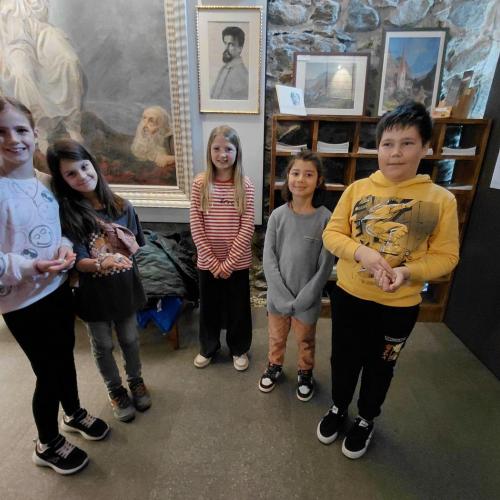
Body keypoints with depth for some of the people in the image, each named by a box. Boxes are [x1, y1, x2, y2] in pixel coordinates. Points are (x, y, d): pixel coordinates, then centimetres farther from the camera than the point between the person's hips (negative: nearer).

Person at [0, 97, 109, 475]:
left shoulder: (47, 182, 1)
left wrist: (66, 248, -9)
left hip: (59, 288, 6)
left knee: (65, 357, 23)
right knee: (49, 371, 10)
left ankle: (74, 413, 51)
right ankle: (47, 445, 39)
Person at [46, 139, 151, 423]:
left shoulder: (122, 206, -6)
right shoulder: (65, 214, -14)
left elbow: (135, 244, 7)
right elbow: (78, 261, -17)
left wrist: (123, 256, -9)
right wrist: (102, 263, -35)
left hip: (125, 286, 2)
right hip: (94, 292, -2)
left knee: (130, 339, 19)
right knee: (103, 346, 18)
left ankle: (136, 381, 46)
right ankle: (116, 391, 42)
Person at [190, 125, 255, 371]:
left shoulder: (245, 185, -7)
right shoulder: (200, 183, -5)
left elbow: (247, 228, -9)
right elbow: (195, 225, -6)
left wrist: (229, 262, -13)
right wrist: (212, 261, -10)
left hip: (237, 261, -1)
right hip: (207, 261, 1)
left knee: (238, 307, 14)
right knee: (208, 307, 18)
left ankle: (239, 348, 39)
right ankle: (208, 347, 42)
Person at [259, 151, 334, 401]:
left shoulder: (325, 218, -14)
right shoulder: (278, 215, -8)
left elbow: (325, 266, -12)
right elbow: (269, 258, -8)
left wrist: (302, 299, -15)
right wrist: (282, 295, -14)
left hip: (307, 297, -1)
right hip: (277, 295, 2)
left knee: (306, 341, 22)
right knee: (276, 337, 23)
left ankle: (305, 373, 48)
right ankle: (275, 366, 50)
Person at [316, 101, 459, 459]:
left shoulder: (442, 200, -10)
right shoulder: (358, 189, -7)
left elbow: (446, 256, -6)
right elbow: (331, 234, -4)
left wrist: (408, 272, -24)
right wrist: (361, 252, -23)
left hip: (399, 305, -1)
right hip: (349, 295, 1)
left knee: (379, 366, 21)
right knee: (344, 359, 20)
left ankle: (366, 419, 50)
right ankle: (339, 407, 51)